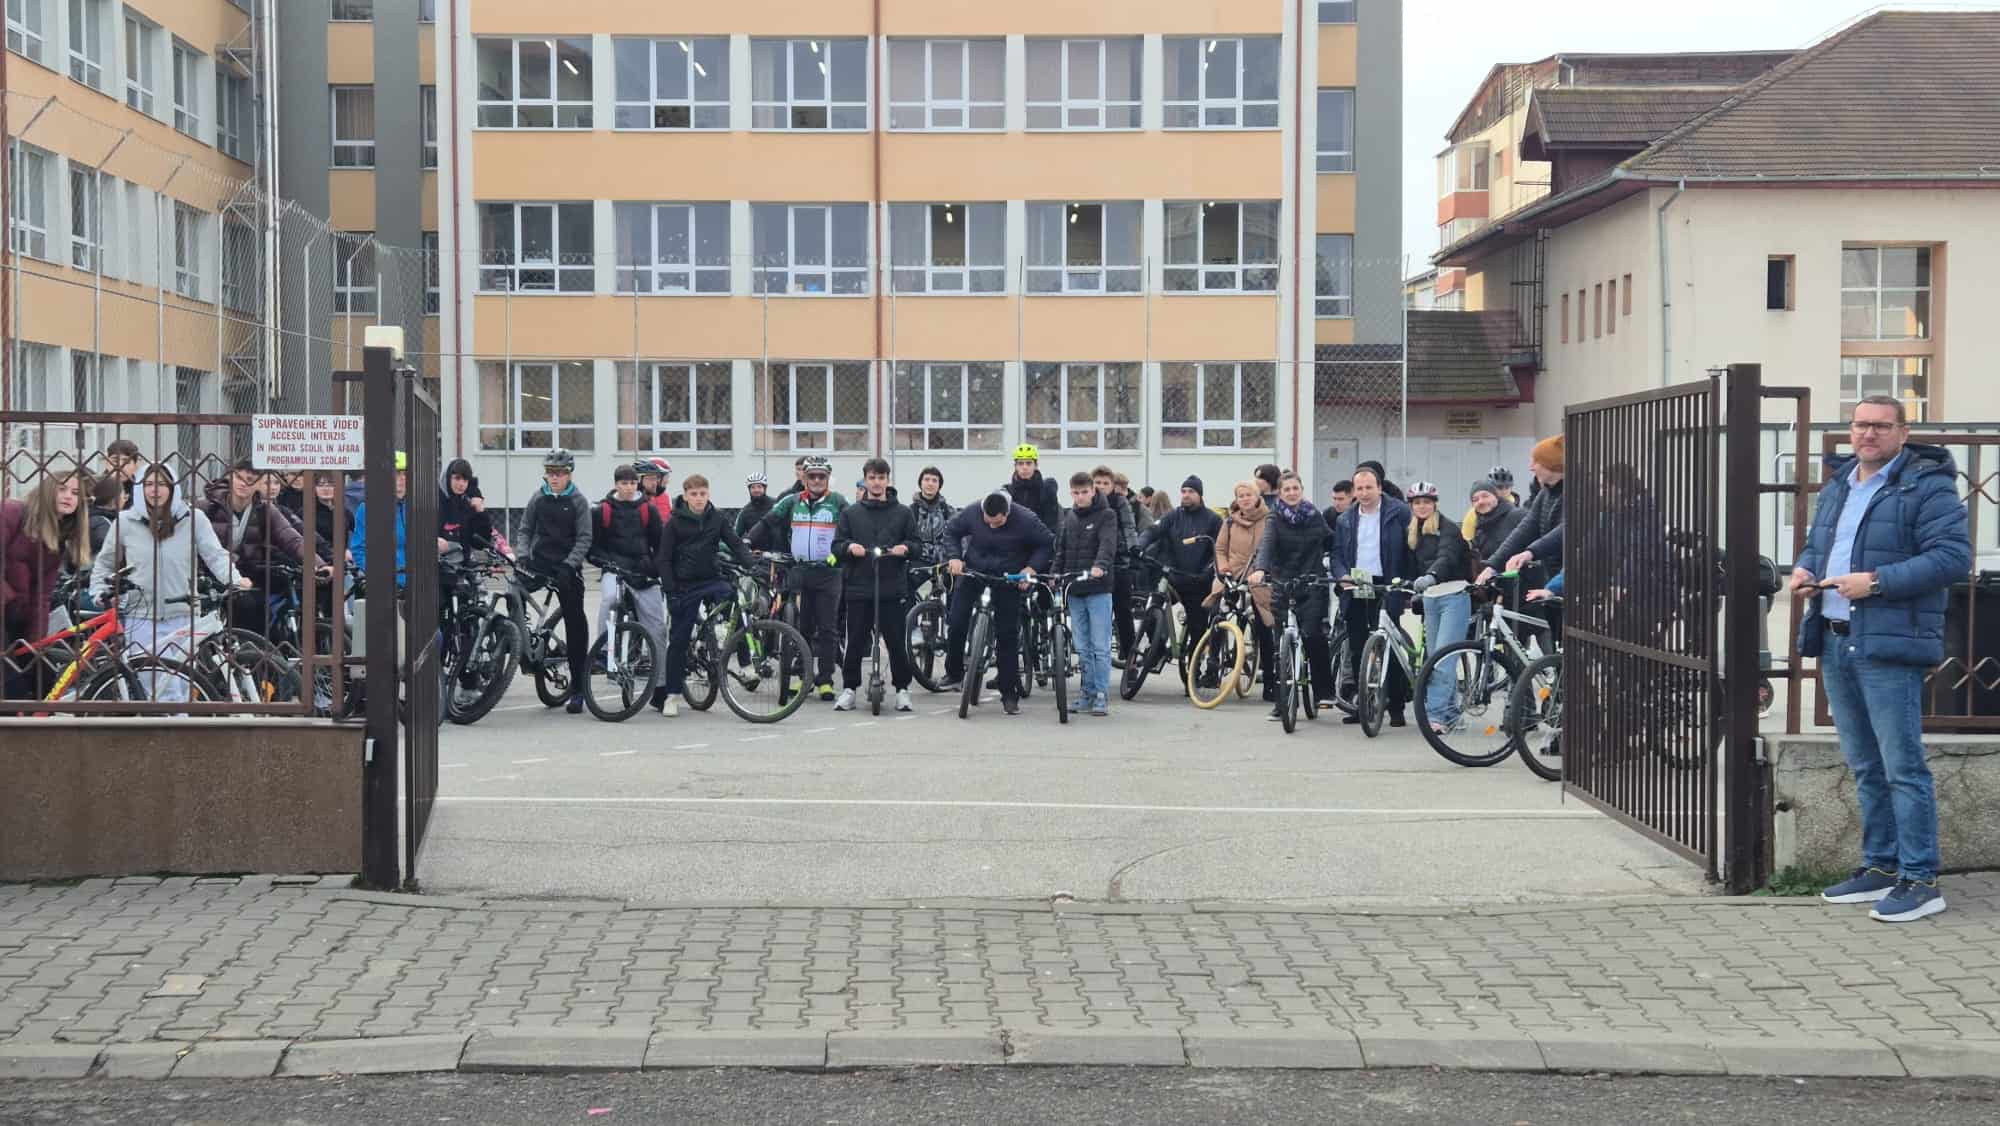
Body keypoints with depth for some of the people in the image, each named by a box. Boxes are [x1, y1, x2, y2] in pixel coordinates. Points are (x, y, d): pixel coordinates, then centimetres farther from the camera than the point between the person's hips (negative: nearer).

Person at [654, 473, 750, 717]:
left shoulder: (717, 518, 4)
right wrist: (670, 592, -10)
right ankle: (671, 695, 7)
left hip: (713, 579, 2)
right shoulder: (675, 522, -2)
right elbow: (663, 559, -2)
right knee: (679, 640, -1)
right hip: (685, 585, -2)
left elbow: (736, 543, 3)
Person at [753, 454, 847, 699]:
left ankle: (825, 679, 1)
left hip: (828, 571, -3)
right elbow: (769, 523, 11)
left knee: (827, 628, -2)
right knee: (801, 626, 6)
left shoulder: (838, 502, 1)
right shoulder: (792, 502, 9)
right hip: (800, 571, 3)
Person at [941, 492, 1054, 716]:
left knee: (1007, 634, -1)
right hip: (972, 571, 2)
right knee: (956, 621, -8)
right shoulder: (971, 513, -18)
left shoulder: (1026, 520, -24)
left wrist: (1031, 568, -21)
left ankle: (1009, 694, 8)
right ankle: (954, 673, 15)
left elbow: (1047, 545, -10)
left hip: (1008, 578, -2)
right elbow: (951, 532, 1)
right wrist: (955, 557, -14)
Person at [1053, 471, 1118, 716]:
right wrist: (1056, 574, 3)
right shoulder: (1068, 517, 14)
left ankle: (1102, 695, 0)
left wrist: (1100, 565, -37)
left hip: (1098, 588, -5)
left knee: (1100, 646, -4)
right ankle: (1089, 693, 15)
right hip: (1074, 589, 5)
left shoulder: (1105, 515, -4)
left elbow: (1108, 544, -19)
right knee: (1083, 647, 9)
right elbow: (1061, 549, 18)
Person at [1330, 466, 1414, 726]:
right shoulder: (1345, 520, 14)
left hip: (1386, 589, -5)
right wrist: (1343, 576, -7)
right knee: (1357, 651, 7)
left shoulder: (1399, 512, 0)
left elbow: (1411, 549, -2)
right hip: (1355, 591, 5)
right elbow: (1337, 555, 13)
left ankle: (1396, 707, 1)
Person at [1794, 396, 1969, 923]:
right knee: (1864, 767, 15)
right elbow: (1815, 544, 30)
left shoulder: (1928, 487, -7)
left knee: (1903, 767, -7)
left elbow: (1952, 557, -16)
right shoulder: (1837, 488, 18)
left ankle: (1920, 880, -2)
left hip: (1889, 648, -8)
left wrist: (1877, 581, -20)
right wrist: (1803, 570, 7)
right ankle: (1879, 867, 24)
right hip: (1835, 643, 8)